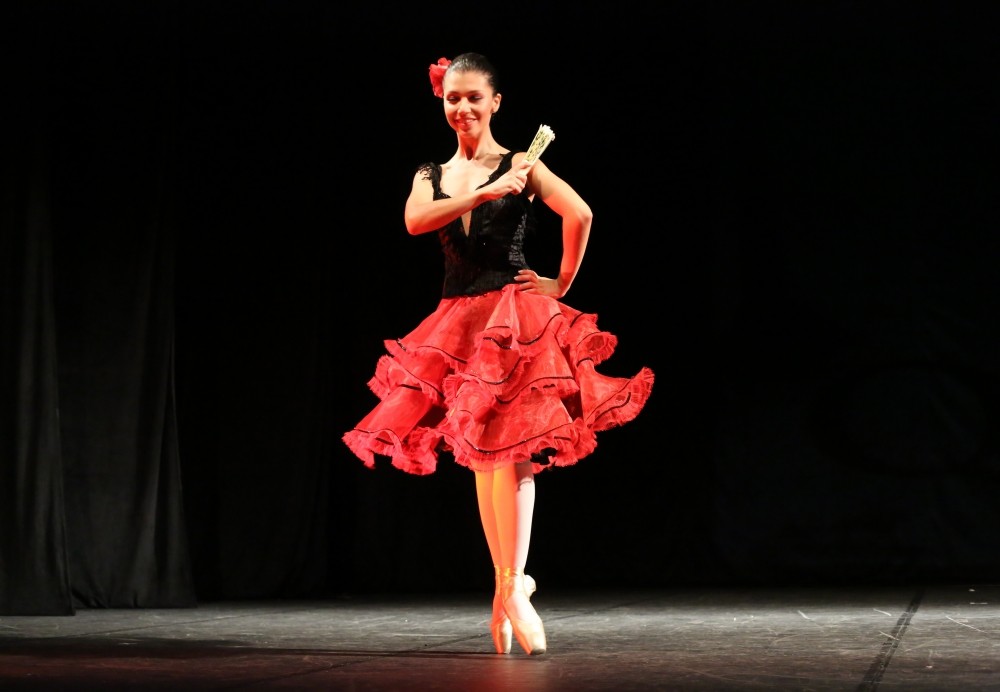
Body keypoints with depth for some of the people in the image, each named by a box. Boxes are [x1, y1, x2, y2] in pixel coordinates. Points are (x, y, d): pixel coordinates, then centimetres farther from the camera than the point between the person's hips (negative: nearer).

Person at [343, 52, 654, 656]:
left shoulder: (520, 167, 0)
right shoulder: (432, 175, 12)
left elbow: (580, 214, -13)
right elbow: (416, 221, -10)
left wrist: (562, 283, -7)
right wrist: (487, 193, -17)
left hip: (514, 317, -5)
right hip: (458, 321, 5)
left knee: (509, 451, -14)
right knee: (480, 459, 6)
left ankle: (513, 586, -14)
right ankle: (507, 585, 13)